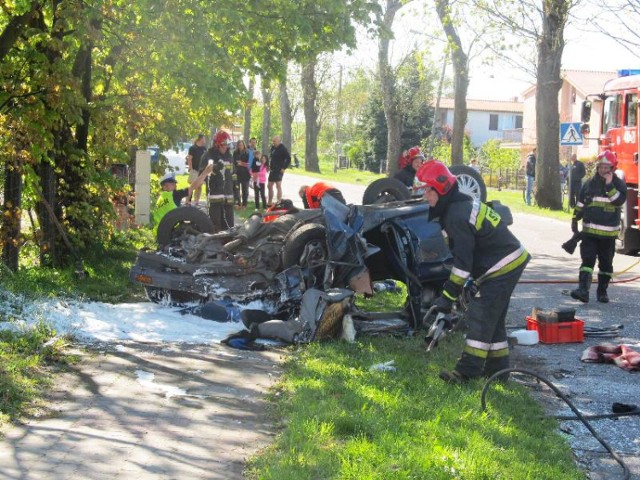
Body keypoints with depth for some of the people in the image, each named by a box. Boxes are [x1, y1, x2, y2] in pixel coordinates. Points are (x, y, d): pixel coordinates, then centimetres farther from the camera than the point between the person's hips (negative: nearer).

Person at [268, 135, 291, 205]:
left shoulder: (283, 149, -12)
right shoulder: (273, 148, 13)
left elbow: (288, 159, -17)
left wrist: (284, 168, -19)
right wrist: (269, 166, 15)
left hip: (279, 170, -9)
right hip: (272, 170, 9)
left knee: (278, 186, -9)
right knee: (269, 186, 13)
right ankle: (270, 202, 22)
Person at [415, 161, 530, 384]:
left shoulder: (457, 215, -23)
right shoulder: (462, 204, 10)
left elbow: (463, 260, -25)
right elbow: (462, 253, 19)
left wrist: (448, 295, -21)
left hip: (502, 267, -11)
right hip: (511, 262, 11)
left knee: (481, 316, -11)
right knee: (493, 318, 15)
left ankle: (468, 370, -10)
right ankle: (497, 367, 22)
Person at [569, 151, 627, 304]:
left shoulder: (618, 184, 0)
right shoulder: (590, 183, 6)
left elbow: (619, 200, -18)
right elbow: (580, 203, 13)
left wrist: (609, 185, -22)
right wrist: (575, 219, 10)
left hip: (608, 232, -1)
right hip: (589, 230, 1)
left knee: (606, 263, 8)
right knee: (587, 260, -9)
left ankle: (602, 291, 19)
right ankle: (583, 290, -17)